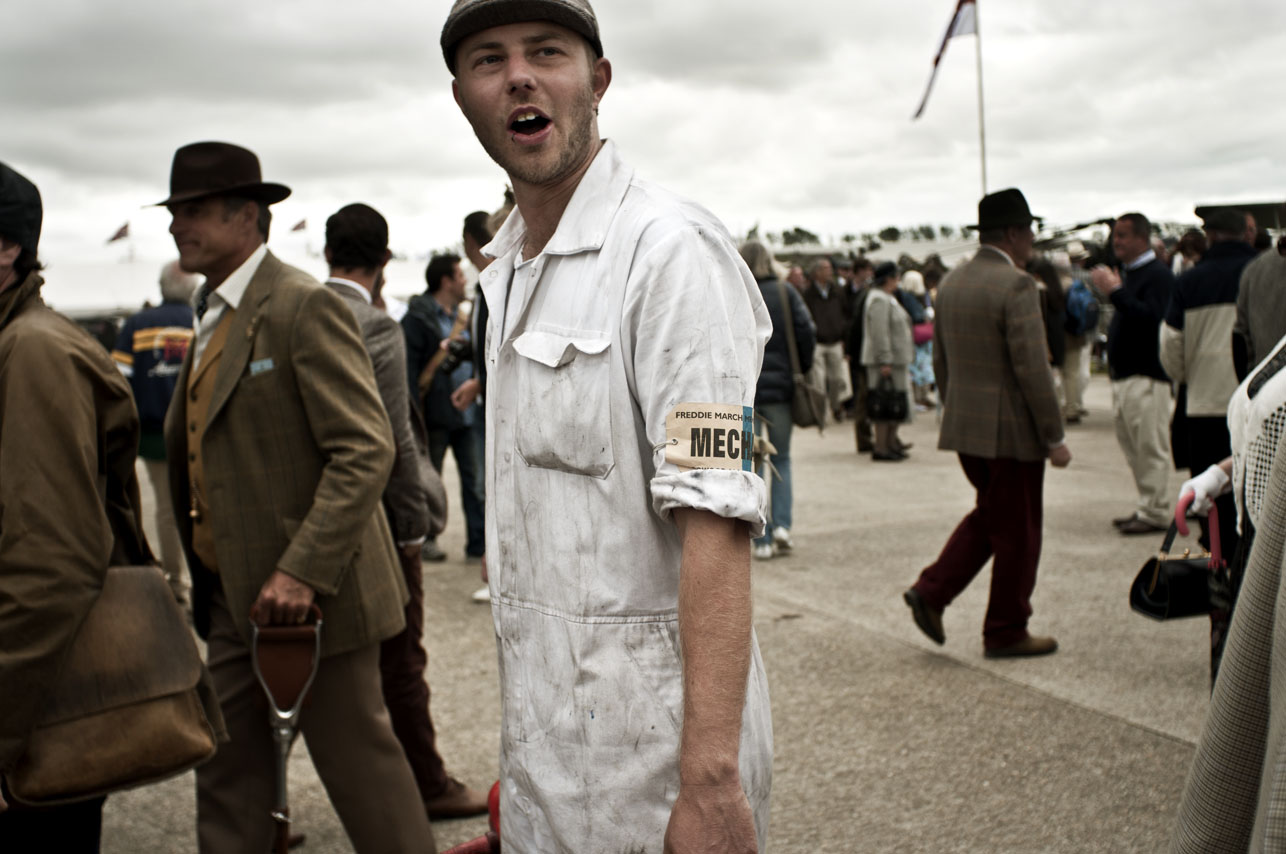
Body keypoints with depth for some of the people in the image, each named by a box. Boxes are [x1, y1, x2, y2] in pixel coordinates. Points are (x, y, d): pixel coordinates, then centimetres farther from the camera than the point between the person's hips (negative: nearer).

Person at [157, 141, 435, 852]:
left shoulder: (303, 306, -14)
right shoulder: (213, 316, 14)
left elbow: (366, 451, -21)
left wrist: (302, 572, -26)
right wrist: (206, 586, 16)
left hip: (311, 593, -9)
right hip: (234, 598, 9)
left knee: (358, 761, 4)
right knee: (227, 772, 15)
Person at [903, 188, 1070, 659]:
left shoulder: (950, 283, 8)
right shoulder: (1016, 285, -17)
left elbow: (940, 360, 14)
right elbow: (1032, 369, -20)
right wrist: (1054, 437, -13)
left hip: (964, 425, 8)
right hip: (1012, 430, -8)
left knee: (988, 517, 23)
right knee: (1016, 534, 6)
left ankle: (931, 592, 13)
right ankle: (1006, 632, 17)